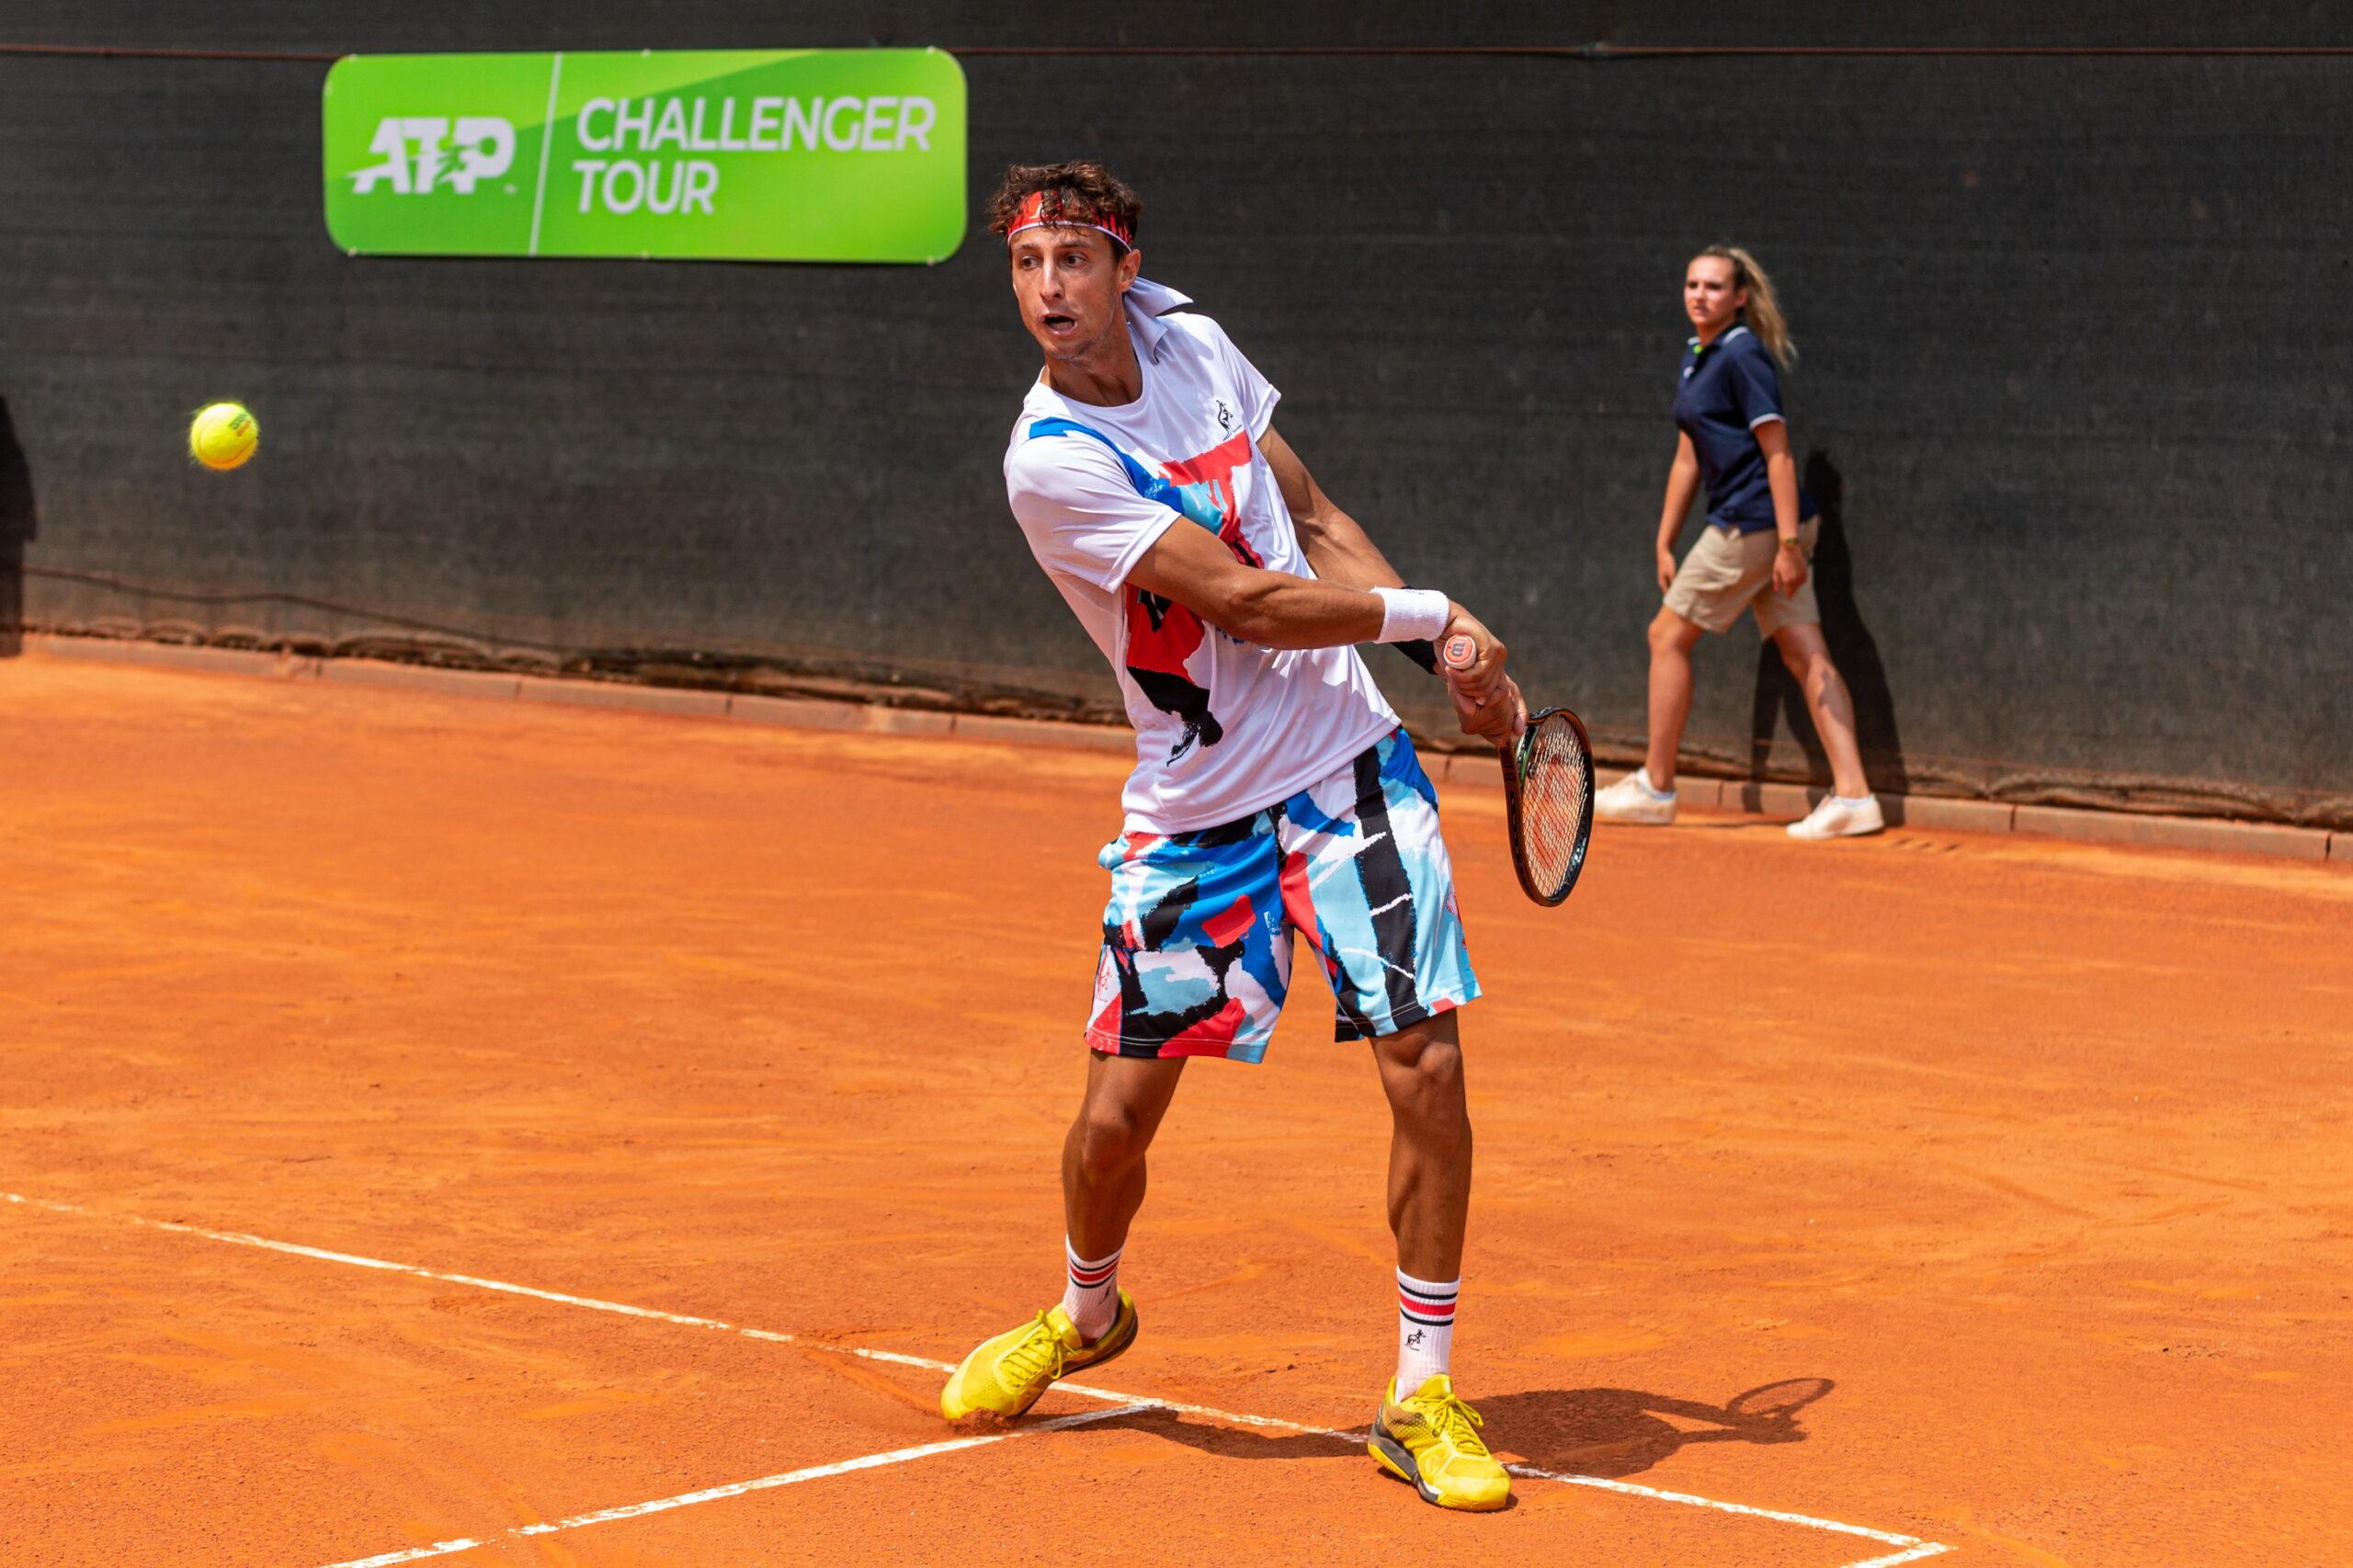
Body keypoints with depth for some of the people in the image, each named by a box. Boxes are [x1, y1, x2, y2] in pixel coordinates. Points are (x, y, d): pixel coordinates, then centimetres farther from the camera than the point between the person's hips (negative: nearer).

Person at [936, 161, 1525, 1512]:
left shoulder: (1192, 342, 2)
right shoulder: (1051, 461, -17)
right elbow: (1243, 603, -19)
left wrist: (1456, 661, 3)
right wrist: (1432, 613, -9)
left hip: (1350, 766, 3)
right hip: (1195, 813, -3)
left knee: (1427, 1062, -9)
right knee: (1118, 1109, -1)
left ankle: (1423, 1398, 3)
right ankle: (1088, 1313, 33)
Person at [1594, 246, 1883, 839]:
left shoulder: (1743, 357, -13)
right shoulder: (1696, 357, 16)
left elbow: (1778, 452, -17)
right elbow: (1688, 459, 21)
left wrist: (1788, 543, -22)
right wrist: (1665, 543, 21)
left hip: (1754, 522, -9)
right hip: (1754, 528, 9)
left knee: (1668, 634, 2)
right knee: (1805, 654, 1)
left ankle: (1655, 787, 12)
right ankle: (1852, 793, -4)